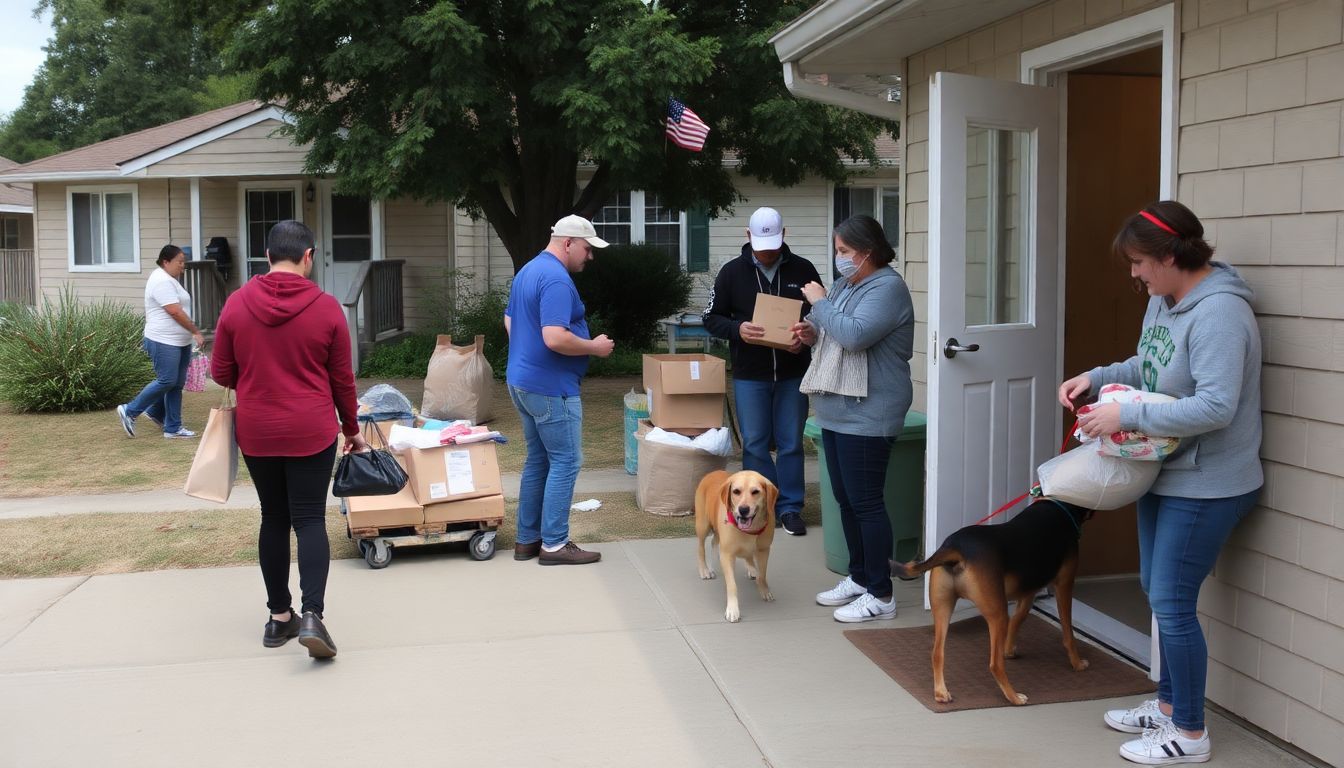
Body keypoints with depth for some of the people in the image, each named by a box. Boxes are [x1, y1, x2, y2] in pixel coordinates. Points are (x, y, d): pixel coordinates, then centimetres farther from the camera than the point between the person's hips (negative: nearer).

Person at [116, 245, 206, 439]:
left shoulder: (169, 279, 18)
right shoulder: (162, 281, -16)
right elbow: (176, 312, -21)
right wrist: (196, 332, -16)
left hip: (179, 342, 10)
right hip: (164, 342, -10)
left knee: (177, 384, 9)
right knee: (167, 381, -9)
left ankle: (172, 428, 15)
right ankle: (129, 412, 6)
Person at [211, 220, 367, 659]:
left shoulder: (237, 304, -2)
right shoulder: (326, 308, -7)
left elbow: (221, 374, 4)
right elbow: (342, 380, 0)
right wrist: (352, 430, 13)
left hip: (256, 432, 2)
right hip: (312, 432, -2)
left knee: (274, 520, 14)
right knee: (310, 520, 2)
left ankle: (279, 617, 20)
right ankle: (312, 615, -12)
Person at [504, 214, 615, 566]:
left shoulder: (527, 270, 14)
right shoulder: (557, 279, -19)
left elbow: (509, 322, 23)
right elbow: (555, 338, -28)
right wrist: (594, 346, -14)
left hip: (523, 380, 10)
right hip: (551, 387, -10)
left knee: (537, 460, 15)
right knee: (565, 462, -2)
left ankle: (527, 539, 20)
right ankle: (554, 544, 1)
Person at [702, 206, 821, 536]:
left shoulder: (803, 270, 1)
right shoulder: (732, 272, 1)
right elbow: (711, 318, 4)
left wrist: (806, 338, -14)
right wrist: (737, 329, -16)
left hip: (793, 374, 0)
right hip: (749, 375, 0)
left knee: (791, 444, 6)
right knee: (755, 444, 5)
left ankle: (790, 507, 16)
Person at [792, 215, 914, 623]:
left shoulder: (887, 288, -14)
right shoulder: (844, 285, 14)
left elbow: (855, 335, -28)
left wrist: (820, 304, -15)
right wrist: (813, 333, 3)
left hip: (867, 416, -9)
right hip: (836, 409, 9)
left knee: (866, 502, -5)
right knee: (845, 499, 15)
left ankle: (881, 595, 4)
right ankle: (859, 578, 28)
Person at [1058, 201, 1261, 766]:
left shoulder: (1219, 313, -24)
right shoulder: (1162, 301, 4)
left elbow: (1215, 407, -31)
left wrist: (1126, 416, -28)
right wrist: (1096, 377, 2)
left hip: (1205, 486, -10)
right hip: (1164, 474, 10)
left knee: (1172, 601, -4)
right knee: (1157, 591, 18)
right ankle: (1169, 705, 36)